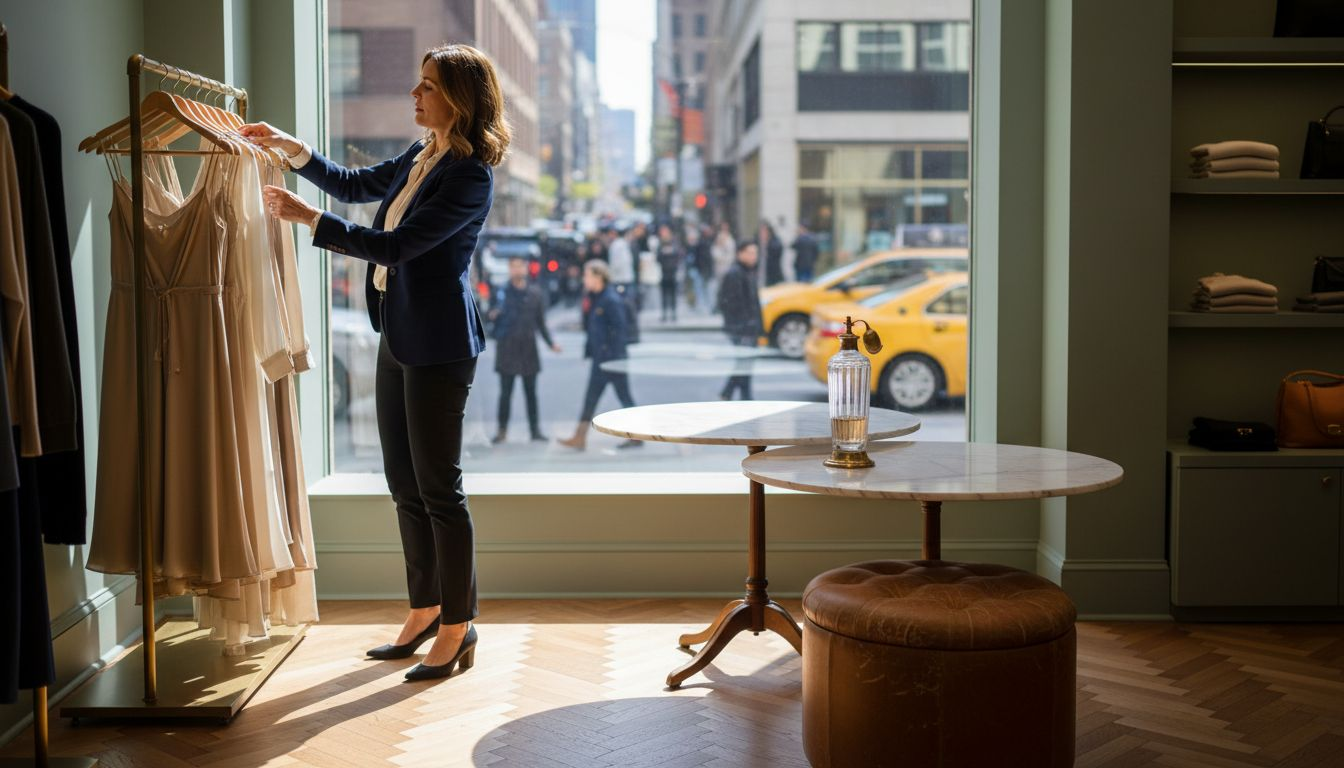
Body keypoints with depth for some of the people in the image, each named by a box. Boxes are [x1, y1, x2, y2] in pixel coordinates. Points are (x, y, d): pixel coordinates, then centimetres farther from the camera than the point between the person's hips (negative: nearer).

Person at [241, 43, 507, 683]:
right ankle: (425, 612, 27)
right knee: (404, 483, 14)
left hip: (438, 346, -9)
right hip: (398, 337, 9)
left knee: (438, 487, -2)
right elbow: (354, 185, 25)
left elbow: (394, 247, -21)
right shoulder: (420, 156, 10)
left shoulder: (470, 176, -17)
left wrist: (306, 216, -16)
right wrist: (292, 149, 13)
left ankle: (458, 629, 10)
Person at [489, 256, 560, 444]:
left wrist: (551, 343, 4)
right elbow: (495, 317, 3)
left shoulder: (535, 293, 6)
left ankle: (535, 429, 13)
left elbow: (541, 322, 11)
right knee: (505, 392, 1)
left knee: (530, 392, 7)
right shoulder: (502, 293, 0)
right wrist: (492, 316, -19)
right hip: (507, 349, -2)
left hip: (528, 349, 2)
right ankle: (502, 430, 10)